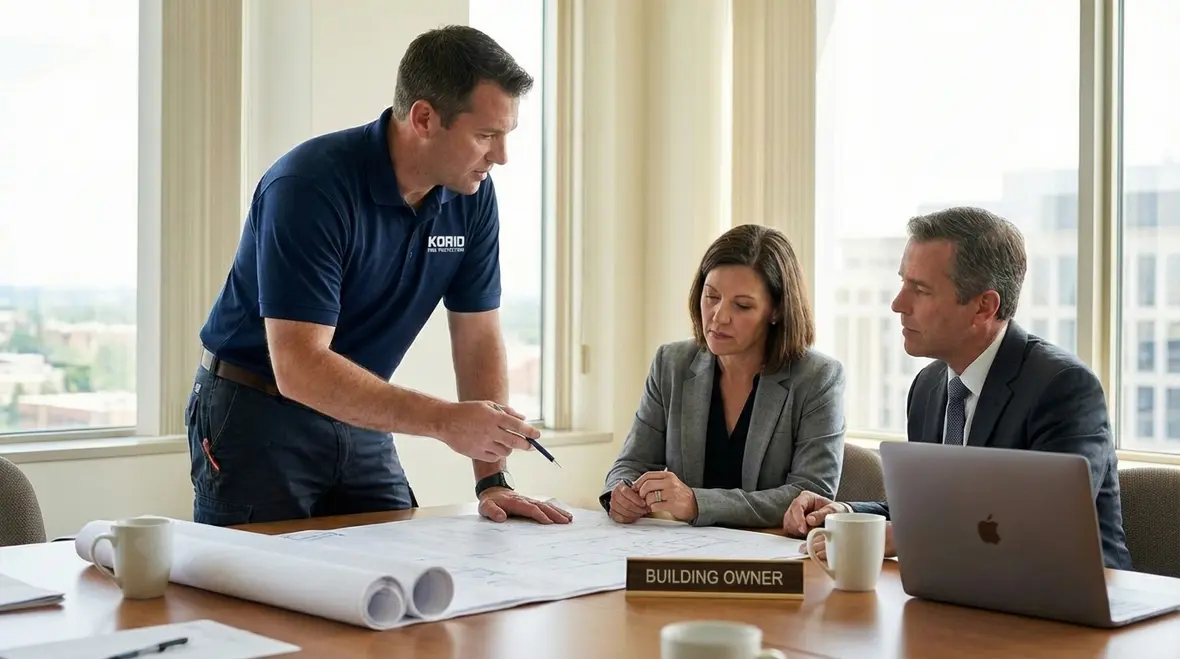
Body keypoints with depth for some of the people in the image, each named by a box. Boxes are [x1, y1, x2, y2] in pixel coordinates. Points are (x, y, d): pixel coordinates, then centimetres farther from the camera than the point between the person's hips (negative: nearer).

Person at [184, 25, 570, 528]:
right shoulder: (309, 186, -26)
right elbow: (299, 368, -31)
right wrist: (445, 420, -37)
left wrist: (493, 479, -10)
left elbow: (478, 339, -2)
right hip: (257, 415, -5)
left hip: (360, 422, 6)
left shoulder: (472, 196, -6)